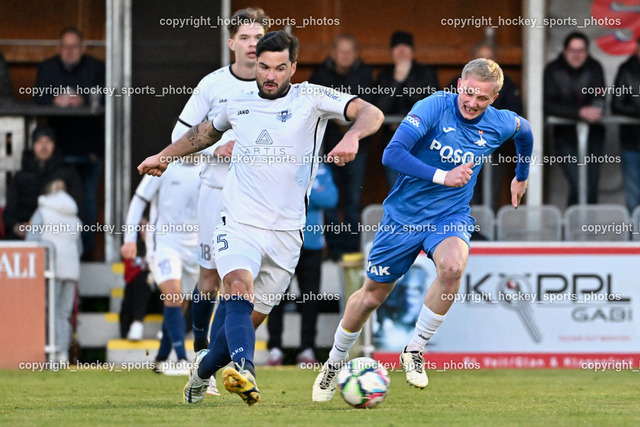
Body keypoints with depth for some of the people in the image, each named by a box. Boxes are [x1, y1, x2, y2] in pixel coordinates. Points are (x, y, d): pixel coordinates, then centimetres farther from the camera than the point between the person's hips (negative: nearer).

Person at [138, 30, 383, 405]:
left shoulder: (311, 99, -1)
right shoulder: (239, 104, 10)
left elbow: (371, 113, -14)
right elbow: (207, 132, 33)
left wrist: (352, 137, -35)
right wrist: (165, 156, 39)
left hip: (286, 232, 0)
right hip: (240, 223, 0)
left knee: (247, 319, 7)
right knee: (239, 290, -28)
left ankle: (205, 367, 34)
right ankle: (244, 371, -48)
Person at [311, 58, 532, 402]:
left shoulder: (500, 125, -8)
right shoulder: (434, 107, -19)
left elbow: (525, 131, 19)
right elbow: (392, 154, -29)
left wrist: (521, 177, 30)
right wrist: (442, 176, -36)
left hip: (451, 217, 1)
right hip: (404, 215, -1)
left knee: (452, 267, -33)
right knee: (372, 295, 9)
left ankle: (414, 349, -13)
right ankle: (334, 364, 34)